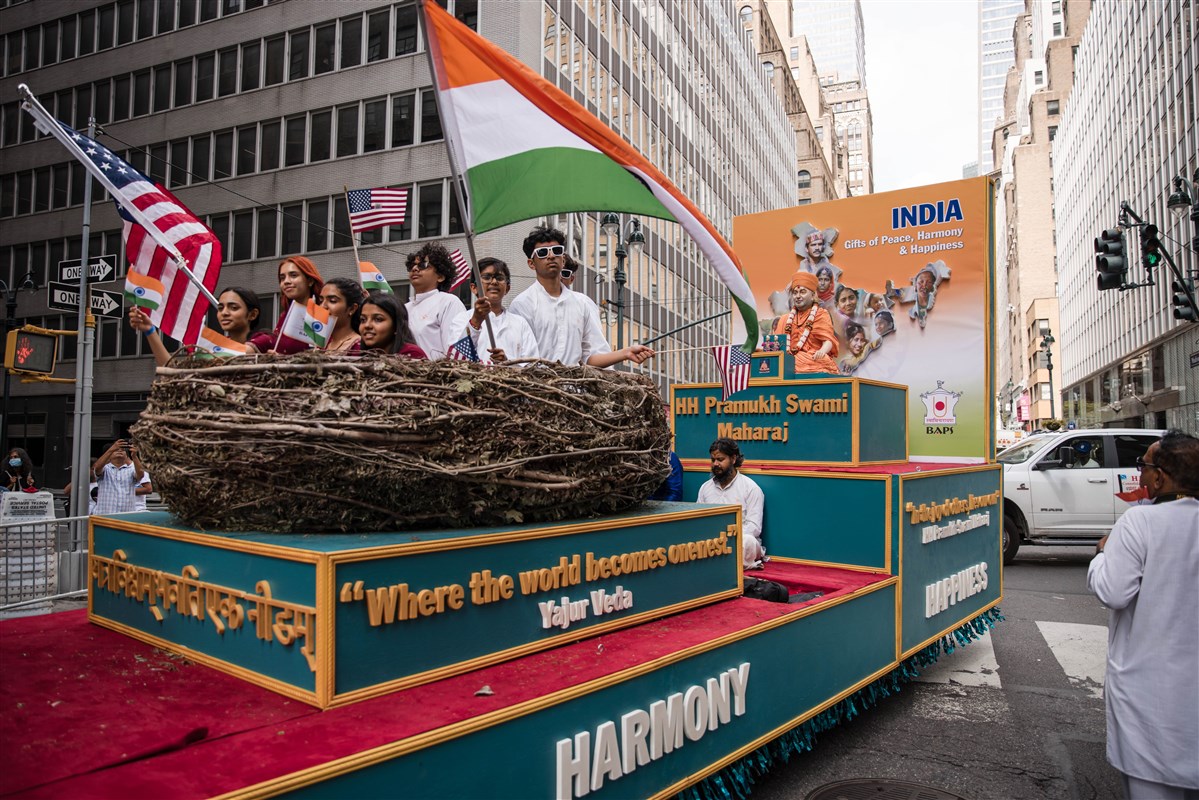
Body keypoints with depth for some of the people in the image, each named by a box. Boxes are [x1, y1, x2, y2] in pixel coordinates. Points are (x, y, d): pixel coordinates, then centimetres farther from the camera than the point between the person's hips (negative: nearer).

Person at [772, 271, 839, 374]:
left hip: (816, 365, -4)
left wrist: (822, 351, -28)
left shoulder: (821, 315, 8)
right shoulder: (786, 320, 21)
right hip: (791, 365, 4)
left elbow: (828, 340, -7)